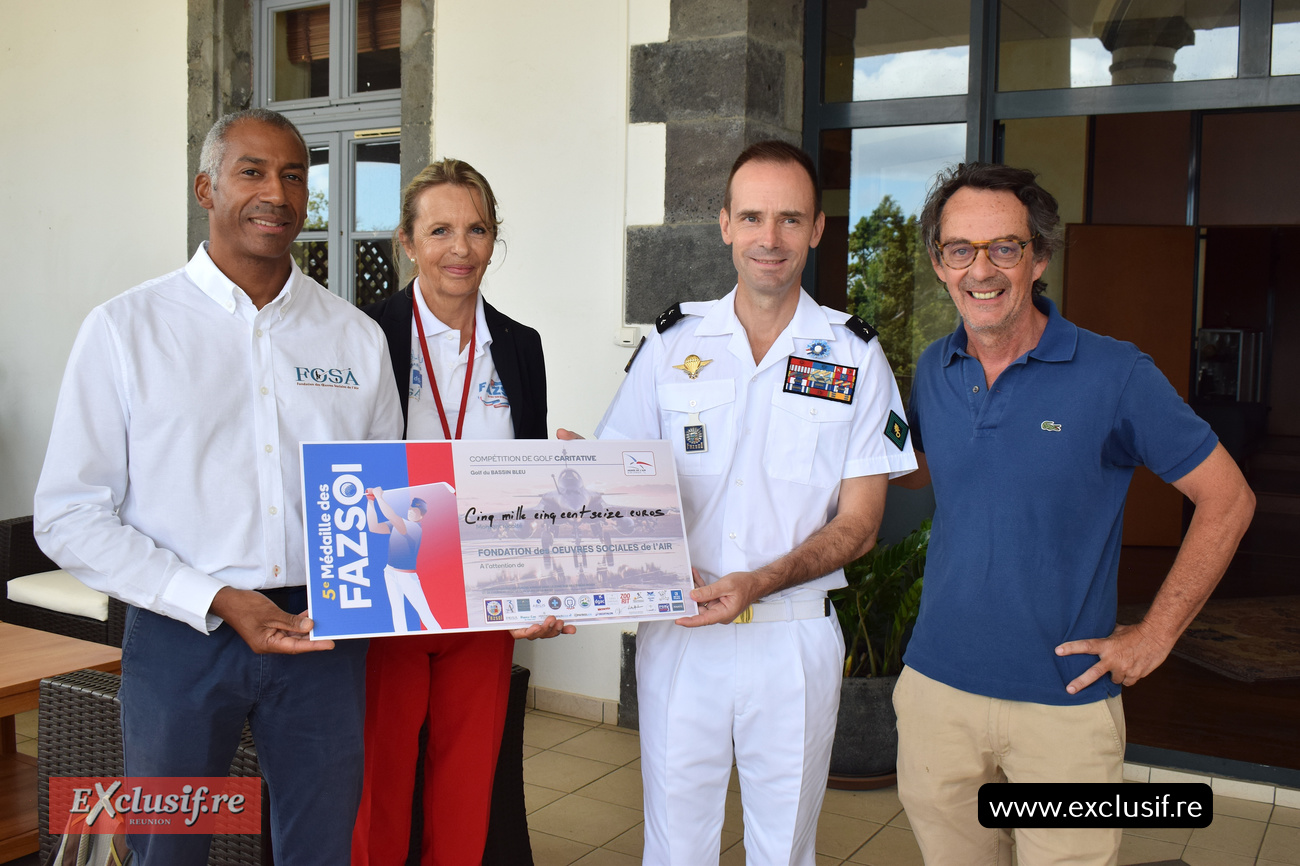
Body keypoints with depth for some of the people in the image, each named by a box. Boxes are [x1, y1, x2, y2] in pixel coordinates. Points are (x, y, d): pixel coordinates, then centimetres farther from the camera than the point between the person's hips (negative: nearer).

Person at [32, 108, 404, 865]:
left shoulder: (357, 336, 7)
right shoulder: (127, 328, -2)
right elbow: (71, 517, -5)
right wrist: (217, 601, -14)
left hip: (326, 631, 2)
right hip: (182, 634, -2)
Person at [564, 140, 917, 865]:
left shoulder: (855, 356, -1)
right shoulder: (674, 342, 3)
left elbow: (860, 522, -3)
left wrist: (758, 583, -18)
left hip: (795, 635, -1)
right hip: (677, 629, 1)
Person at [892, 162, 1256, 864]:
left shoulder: (1115, 375, -11)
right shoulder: (933, 372, 2)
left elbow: (1227, 498, -3)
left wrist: (1153, 636, -5)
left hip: (1065, 699, -3)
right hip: (937, 685, 4)